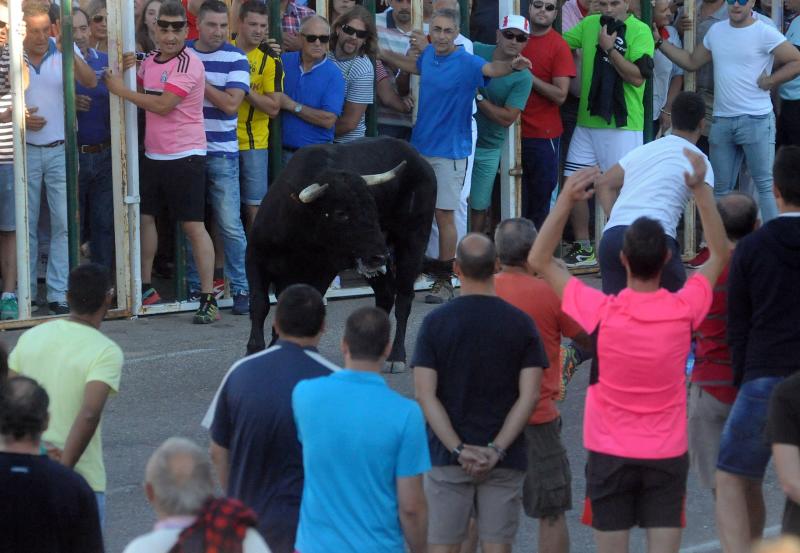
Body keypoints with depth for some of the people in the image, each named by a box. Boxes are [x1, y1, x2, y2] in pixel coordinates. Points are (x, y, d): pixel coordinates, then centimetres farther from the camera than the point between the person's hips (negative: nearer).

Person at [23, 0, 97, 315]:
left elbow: (90, 82, -17)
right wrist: (19, 119, -13)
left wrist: (71, 54, -32)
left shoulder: (65, 51, -2)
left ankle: (58, 295, 1)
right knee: (26, 226, 5)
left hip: (60, 150, 0)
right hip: (25, 151, 0)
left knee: (63, 223, -3)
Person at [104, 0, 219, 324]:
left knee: (193, 226, -7)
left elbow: (162, 105, -21)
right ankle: (145, 288, 30)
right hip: (153, 153, 8)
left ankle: (208, 300, -4)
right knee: (144, 216, 15)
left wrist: (122, 91, -13)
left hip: (185, 156, -8)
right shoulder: (150, 61, 9)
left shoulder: (188, 64, -16)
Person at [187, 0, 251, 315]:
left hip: (221, 153, -3)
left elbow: (231, 103, -13)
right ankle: (194, 286, 17)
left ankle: (241, 288, 2)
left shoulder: (235, 59, -3)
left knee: (230, 224, -4)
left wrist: (199, 80, -13)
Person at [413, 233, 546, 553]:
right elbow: (529, 395, -8)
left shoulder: (436, 322, -4)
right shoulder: (521, 323, -2)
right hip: (504, 460, 1)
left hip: (447, 456, -1)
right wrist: (496, 450, -9)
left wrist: (458, 449, -10)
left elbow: (426, 395, -9)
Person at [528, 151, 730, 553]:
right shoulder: (684, 310, -11)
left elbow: (540, 261, -5)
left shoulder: (602, 313, -16)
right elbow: (719, 256, 8)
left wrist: (566, 201, -9)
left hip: (610, 455, -1)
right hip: (667, 455, 1)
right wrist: (701, 190, 6)